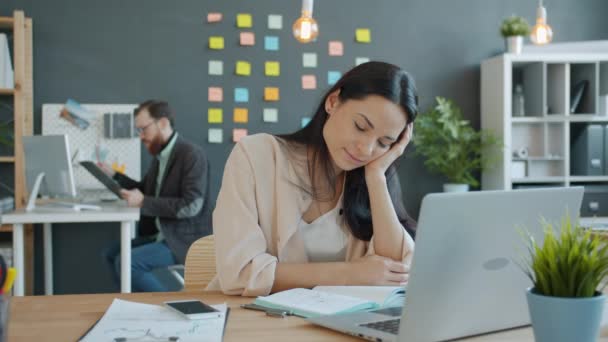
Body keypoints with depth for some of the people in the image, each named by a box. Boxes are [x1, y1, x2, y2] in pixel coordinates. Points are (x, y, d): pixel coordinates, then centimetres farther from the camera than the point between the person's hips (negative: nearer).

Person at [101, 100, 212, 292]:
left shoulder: (192, 155, -17)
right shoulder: (161, 156, 11)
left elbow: (191, 206, -25)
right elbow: (145, 190, 23)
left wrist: (143, 202, -26)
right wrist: (114, 176, 10)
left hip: (185, 241, -9)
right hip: (161, 235, 9)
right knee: (111, 254, 8)